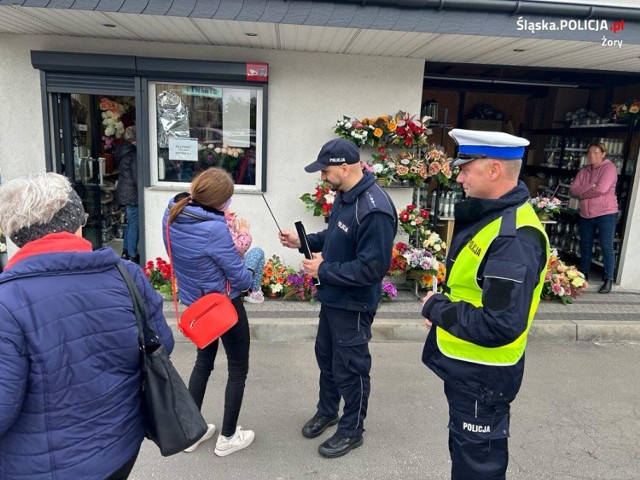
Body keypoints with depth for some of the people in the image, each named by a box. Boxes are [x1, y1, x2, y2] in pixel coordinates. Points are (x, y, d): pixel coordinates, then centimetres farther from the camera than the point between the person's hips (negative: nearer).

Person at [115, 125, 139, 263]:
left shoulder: (122, 151, 11)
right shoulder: (133, 153, -17)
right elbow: (136, 176, -18)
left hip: (123, 193, 10)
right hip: (132, 194, -10)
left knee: (130, 223, 19)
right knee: (134, 225, -3)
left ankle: (126, 252, 27)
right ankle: (132, 256, 3)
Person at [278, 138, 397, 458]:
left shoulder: (374, 209, -29)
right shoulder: (344, 195, 1)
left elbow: (372, 267, -30)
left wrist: (324, 271, -22)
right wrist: (303, 241, 1)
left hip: (353, 304, -9)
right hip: (332, 297, 9)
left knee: (349, 368, 9)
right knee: (325, 355, 24)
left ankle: (352, 430, 32)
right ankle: (327, 410, 47)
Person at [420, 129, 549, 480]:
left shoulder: (514, 237, -29)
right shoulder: (489, 214, 3)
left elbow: (501, 326, -33)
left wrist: (436, 309, -21)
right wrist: (443, 305, 0)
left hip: (482, 374, -9)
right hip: (465, 365, 9)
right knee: (463, 450, 28)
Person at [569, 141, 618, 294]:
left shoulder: (609, 168, -7)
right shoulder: (583, 171, 12)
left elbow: (601, 189, -21)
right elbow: (573, 190, 1)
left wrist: (582, 193, -7)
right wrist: (590, 187, -15)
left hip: (606, 213, -6)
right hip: (586, 214, 6)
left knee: (606, 247, -5)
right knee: (585, 246, 13)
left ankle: (608, 280, 0)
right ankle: (583, 275, 25)